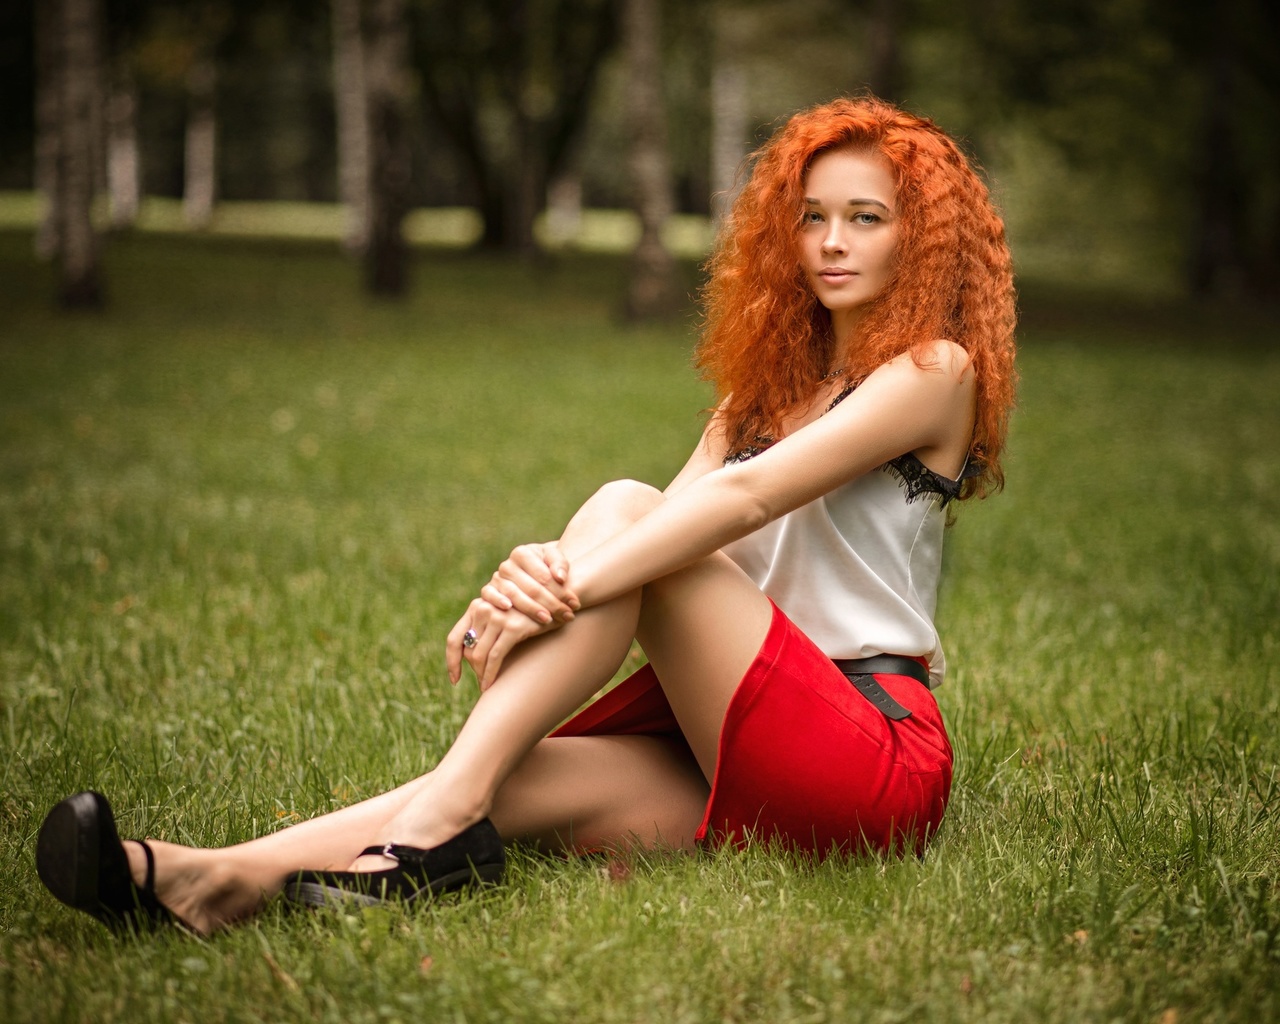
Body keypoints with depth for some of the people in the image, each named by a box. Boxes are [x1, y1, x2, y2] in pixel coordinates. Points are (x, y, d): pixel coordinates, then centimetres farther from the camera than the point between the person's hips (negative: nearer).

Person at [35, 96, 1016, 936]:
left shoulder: (934, 367, -1)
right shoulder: (768, 383, 23)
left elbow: (748, 497, -16)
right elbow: (690, 503, 3)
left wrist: (567, 587, -26)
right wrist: (536, 575, -19)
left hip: (878, 757, -6)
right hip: (747, 764, 6)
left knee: (624, 509, -21)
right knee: (528, 781, -23)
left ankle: (447, 812, -28)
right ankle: (223, 880, -42)